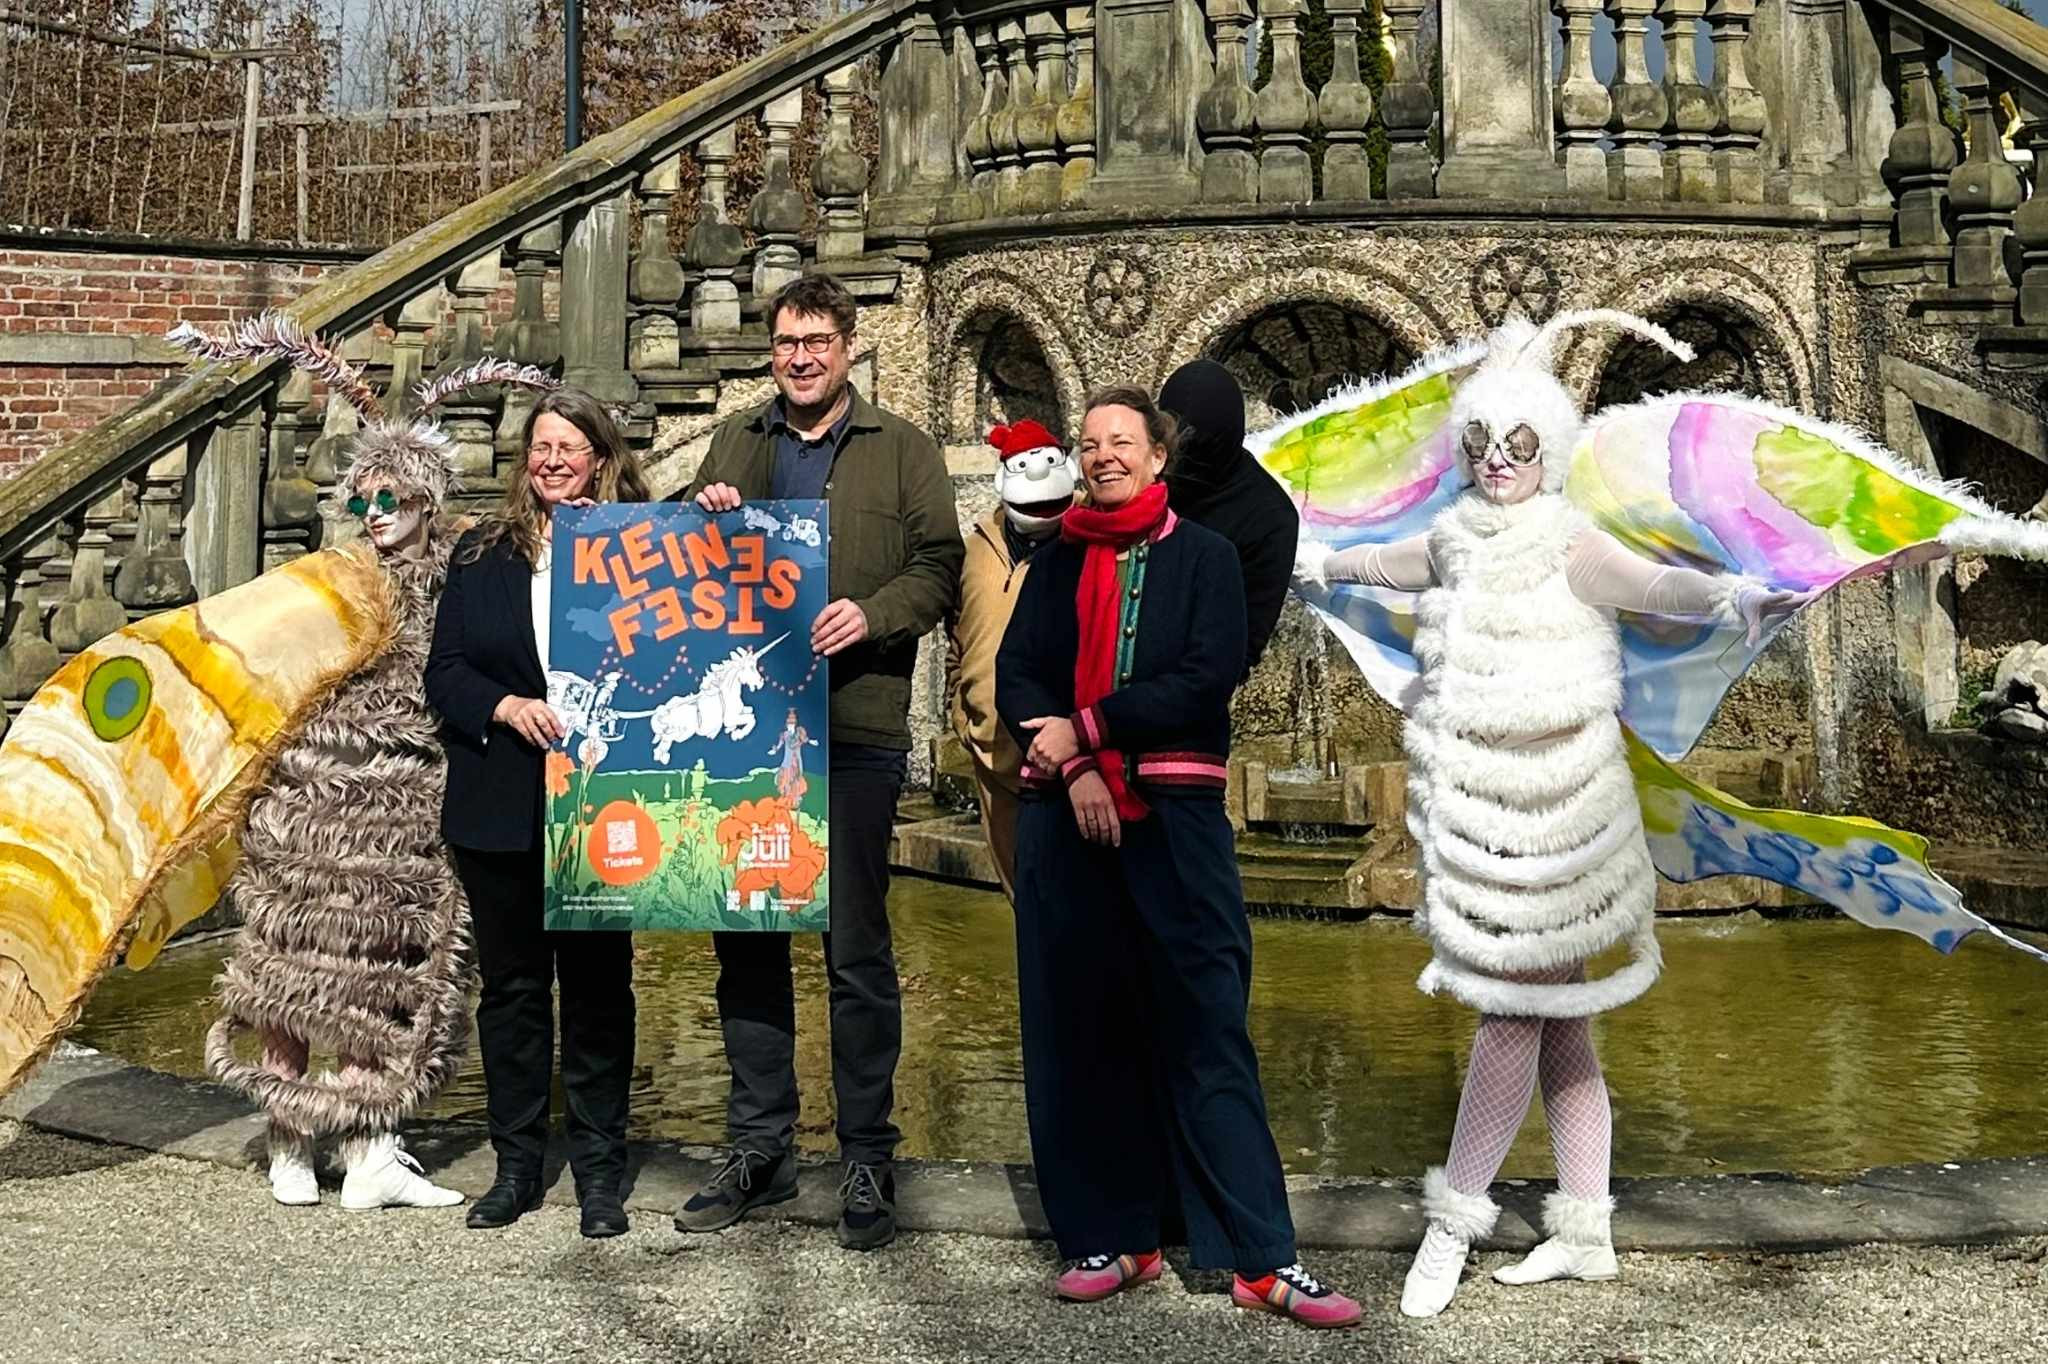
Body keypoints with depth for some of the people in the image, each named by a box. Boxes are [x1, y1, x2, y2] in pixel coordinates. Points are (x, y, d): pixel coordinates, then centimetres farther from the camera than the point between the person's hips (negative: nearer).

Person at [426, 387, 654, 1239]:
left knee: (598, 986, 5)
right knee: (511, 985, 10)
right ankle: (516, 1166, 22)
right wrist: (508, 707, -13)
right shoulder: (481, 556, 9)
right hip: (500, 807, 2)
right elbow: (444, 673, 6)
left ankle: (599, 1174, 15)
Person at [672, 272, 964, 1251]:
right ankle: (759, 1147, 22)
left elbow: (942, 567, -1)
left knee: (857, 950, 2)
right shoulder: (735, 443, 16)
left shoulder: (900, 449, 5)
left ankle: (867, 1160, 13)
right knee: (744, 940, 9)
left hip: (854, 728, -4)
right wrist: (702, 520, -1)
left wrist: (871, 614, -19)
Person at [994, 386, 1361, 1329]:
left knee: (1206, 1029, -4)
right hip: (1064, 816, 3)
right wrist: (1073, 767, -12)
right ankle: (1111, 1238, 16)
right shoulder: (1055, 564, 14)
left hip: (1175, 817, -3)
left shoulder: (1204, 555, 6)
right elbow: (1014, 677, 4)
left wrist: (1086, 728, -11)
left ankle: (1263, 1260, -1)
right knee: (1078, 1031, 5)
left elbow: (1209, 676, -7)